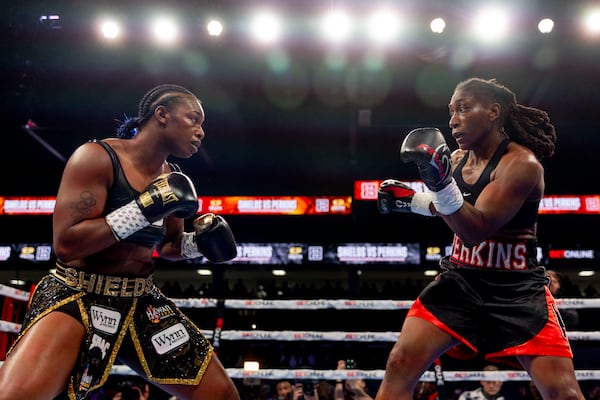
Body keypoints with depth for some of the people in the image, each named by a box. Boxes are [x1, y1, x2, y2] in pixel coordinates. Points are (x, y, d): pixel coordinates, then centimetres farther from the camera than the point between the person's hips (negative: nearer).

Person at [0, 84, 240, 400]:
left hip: (141, 299, 7)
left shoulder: (174, 180, 7)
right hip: (77, 294, -6)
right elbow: (65, 244, -22)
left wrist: (198, 242, -1)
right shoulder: (98, 158, -14)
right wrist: (143, 209, -26)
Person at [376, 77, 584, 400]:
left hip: (516, 288, -5)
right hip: (459, 280, 6)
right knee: (400, 365, -7)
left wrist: (442, 182, -39)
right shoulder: (456, 159, 5)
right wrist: (410, 200, 10)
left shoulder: (522, 164, -17)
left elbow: (475, 230, -26)